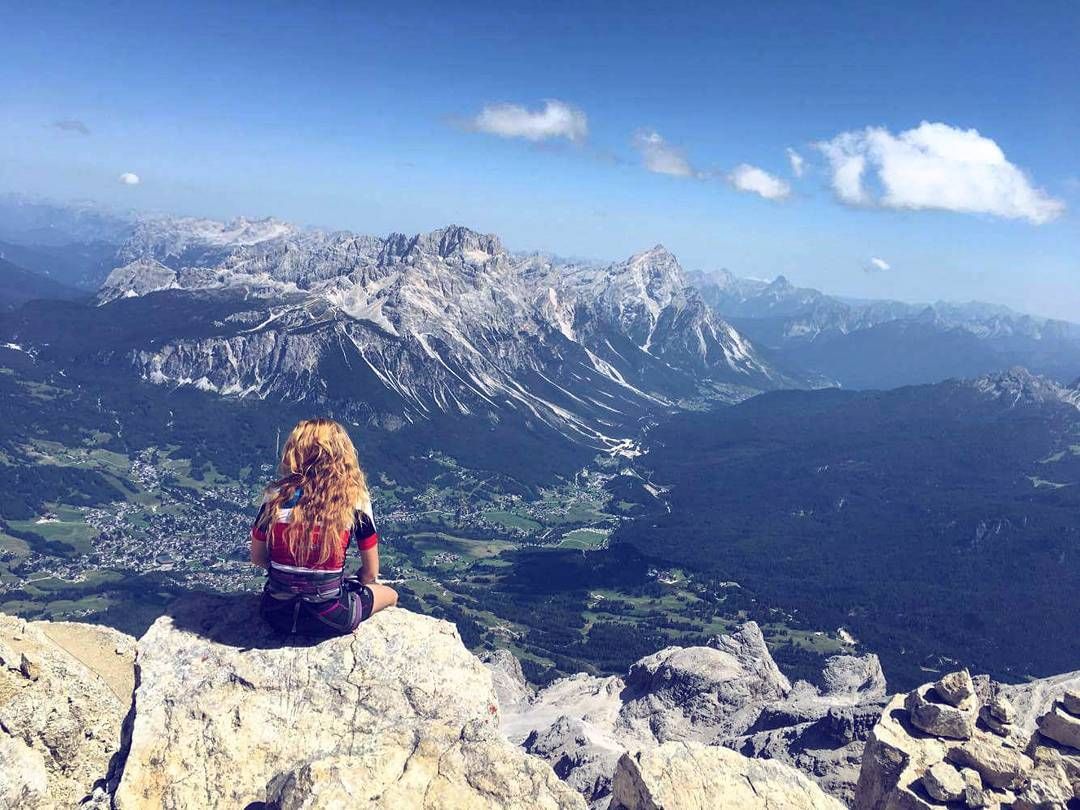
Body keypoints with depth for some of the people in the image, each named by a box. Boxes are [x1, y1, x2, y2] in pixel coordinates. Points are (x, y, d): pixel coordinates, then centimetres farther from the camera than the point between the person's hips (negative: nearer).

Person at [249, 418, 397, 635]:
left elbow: (257, 557, 4)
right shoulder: (355, 502, -14)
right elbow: (370, 572, -5)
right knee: (390, 594, 26)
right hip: (329, 620, -3)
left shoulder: (275, 497, -8)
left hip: (277, 615, 3)